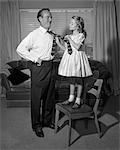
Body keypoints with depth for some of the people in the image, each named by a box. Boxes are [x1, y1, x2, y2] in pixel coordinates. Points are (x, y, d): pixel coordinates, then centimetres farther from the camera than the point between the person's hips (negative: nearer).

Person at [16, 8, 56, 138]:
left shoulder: (51, 36, 11)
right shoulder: (34, 35, -9)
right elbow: (20, 49, -13)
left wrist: (52, 56, 6)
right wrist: (35, 59, -14)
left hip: (49, 66, 7)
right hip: (38, 68, -6)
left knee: (49, 96, 13)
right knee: (37, 97, 1)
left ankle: (47, 120, 31)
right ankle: (36, 125, 16)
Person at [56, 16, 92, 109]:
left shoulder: (81, 35, -7)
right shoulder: (69, 36, 11)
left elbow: (77, 47, -19)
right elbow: (65, 48, 14)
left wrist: (70, 39, -15)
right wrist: (59, 42, 3)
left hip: (77, 58, -6)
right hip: (69, 58, 6)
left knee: (78, 80, 3)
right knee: (71, 80, 14)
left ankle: (78, 101, 12)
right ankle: (71, 98, 26)